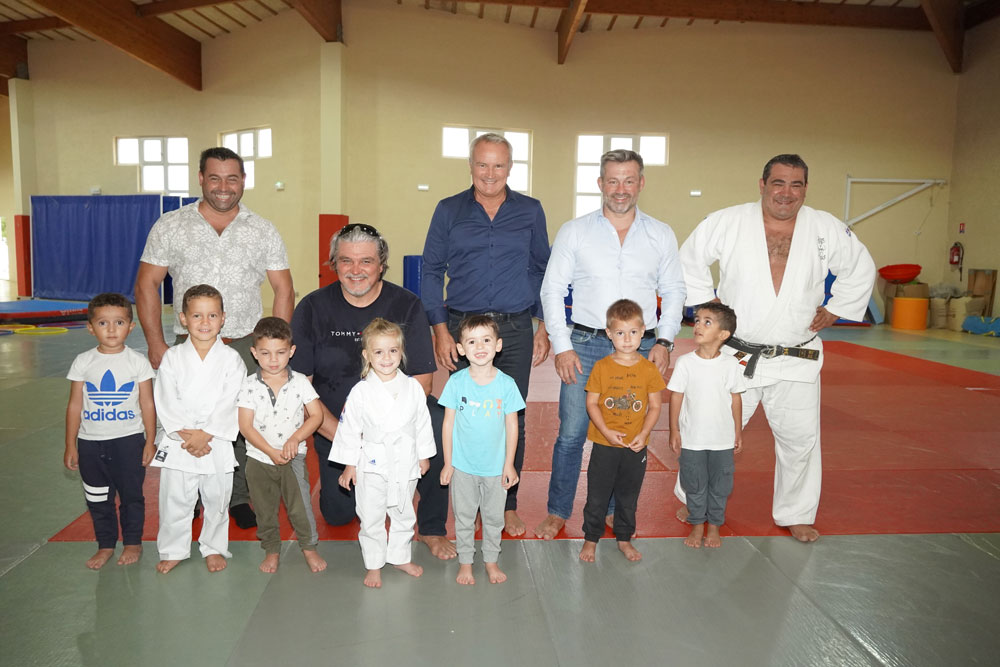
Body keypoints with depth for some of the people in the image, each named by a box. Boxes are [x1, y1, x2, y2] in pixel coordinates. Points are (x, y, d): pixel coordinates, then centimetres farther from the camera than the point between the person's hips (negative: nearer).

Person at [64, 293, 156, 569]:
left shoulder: (137, 361, -5)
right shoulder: (83, 362, -1)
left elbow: (147, 404, -2)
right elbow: (74, 405, 3)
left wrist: (150, 441, -3)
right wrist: (70, 446, 4)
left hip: (129, 439, -2)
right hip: (90, 441, 2)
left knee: (131, 494, 8)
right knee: (97, 498, 12)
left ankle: (133, 542, 26)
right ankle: (105, 544, 29)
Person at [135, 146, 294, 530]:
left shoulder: (263, 232, 5)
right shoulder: (169, 227, 4)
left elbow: (283, 290, 6)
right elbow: (146, 285, 5)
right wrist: (156, 344, -2)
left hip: (246, 344, 0)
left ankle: (239, 499, 18)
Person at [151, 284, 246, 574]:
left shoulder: (231, 359, -4)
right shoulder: (172, 358, 0)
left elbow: (229, 405, -9)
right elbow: (166, 402, -5)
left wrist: (205, 434, -16)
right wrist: (184, 435, -14)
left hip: (217, 443, -1)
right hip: (178, 443, 1)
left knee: (216, 500, 11)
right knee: (174, 500, 9)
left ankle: (214, 548, 31)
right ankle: (173, 550, 29)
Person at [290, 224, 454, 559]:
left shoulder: (406, 306, -7)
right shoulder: (312, 308, -5)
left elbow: (421, 383, -10)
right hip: (334, 425, 2)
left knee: (440, 424, -31)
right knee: (337, 514, -4)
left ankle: (432, 527, -11)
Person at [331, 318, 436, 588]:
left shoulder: (413, 387, -5)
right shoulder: (360, 392, -11)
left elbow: (422, 424, 4)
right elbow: (349, 428, -4)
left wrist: (424, 455, 8)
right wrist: (349, 464, -3)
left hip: (405, 464, 2)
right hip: (372, 465, -2)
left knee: (404, 515, 18)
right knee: (371, 518, 8)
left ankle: (400, 557, 38)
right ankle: (373, 565, 26)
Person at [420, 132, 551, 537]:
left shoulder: (530, 211, 7)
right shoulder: (449, 211, 5)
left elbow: (543, 271, 11)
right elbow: (431, 272, 5)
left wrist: (544, 327, 4)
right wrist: (440, 329, -4)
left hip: (516, 331, 1)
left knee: (512, 419, 6)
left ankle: (507, 505, 21)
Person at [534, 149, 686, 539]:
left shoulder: (661, 236, 8)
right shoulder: (574, 232, 3)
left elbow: (674, 291, 12)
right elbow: (552, 289, 2)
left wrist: (664, 341, -1)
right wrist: (561, 346, -5)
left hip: (640, 348, 2)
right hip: (585, 345, -1)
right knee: (571, 433, -1)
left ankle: (616, 512, 26)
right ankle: (558, 513, 16)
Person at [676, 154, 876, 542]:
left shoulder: (827, 230, -1)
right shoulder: (727, 223, -7)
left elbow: (860, 269, 14)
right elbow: (689, 260, 5)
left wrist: (833, 311, 7)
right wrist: (706, 303, 0)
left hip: (796, 358, 2)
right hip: (735, 354, -1)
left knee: (800, 438, 9)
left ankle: (796, 515, 30)